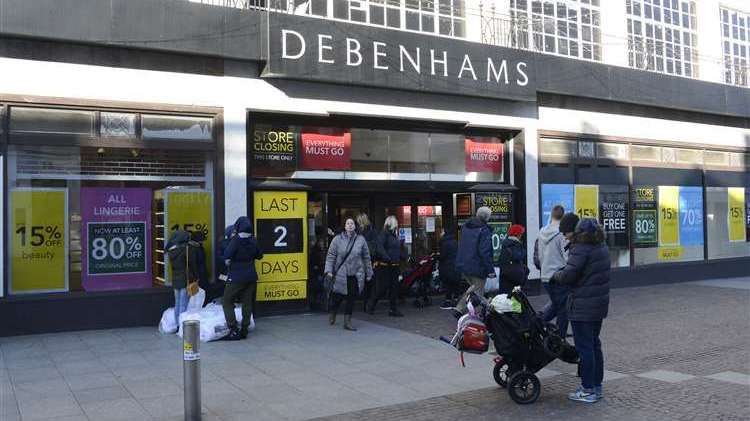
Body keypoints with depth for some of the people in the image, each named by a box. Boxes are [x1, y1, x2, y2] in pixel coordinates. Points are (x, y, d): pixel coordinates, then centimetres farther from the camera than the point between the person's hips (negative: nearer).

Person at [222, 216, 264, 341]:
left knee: (227, 302, 6)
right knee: (247, 303, 11)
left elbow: (227, 259, -20)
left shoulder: (235, 241, -16)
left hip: (236, 277, -5)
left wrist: (229, 264, 0)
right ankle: (244, 329, 15)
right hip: (251, 276, 5)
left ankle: (233, 330, -1)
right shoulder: (253, 241, 1)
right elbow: (259, 255, 13)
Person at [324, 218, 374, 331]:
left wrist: (369, 273, 10)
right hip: (340, 275, -1)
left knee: (351, 299, 2)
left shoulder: (361, 239, 3)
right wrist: (329, 271, -10)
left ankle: (347, 322, 13)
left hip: (355, 275, 2)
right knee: (337, 297, 5)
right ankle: (332, 315, 35)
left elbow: (366, 257, 9)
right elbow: (331, 256, -1)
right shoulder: (337, 239, -2)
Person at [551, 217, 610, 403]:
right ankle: (597, 386, 26)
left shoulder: (581, 249, -18)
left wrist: (555, 276, -2)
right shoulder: (603, 248, 9)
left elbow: (568, 275, -23)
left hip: (582, 306, -9)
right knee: (594, 344, 18)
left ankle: (588, 391, 4)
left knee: (584, 347, -1)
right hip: (600, 304, 9)